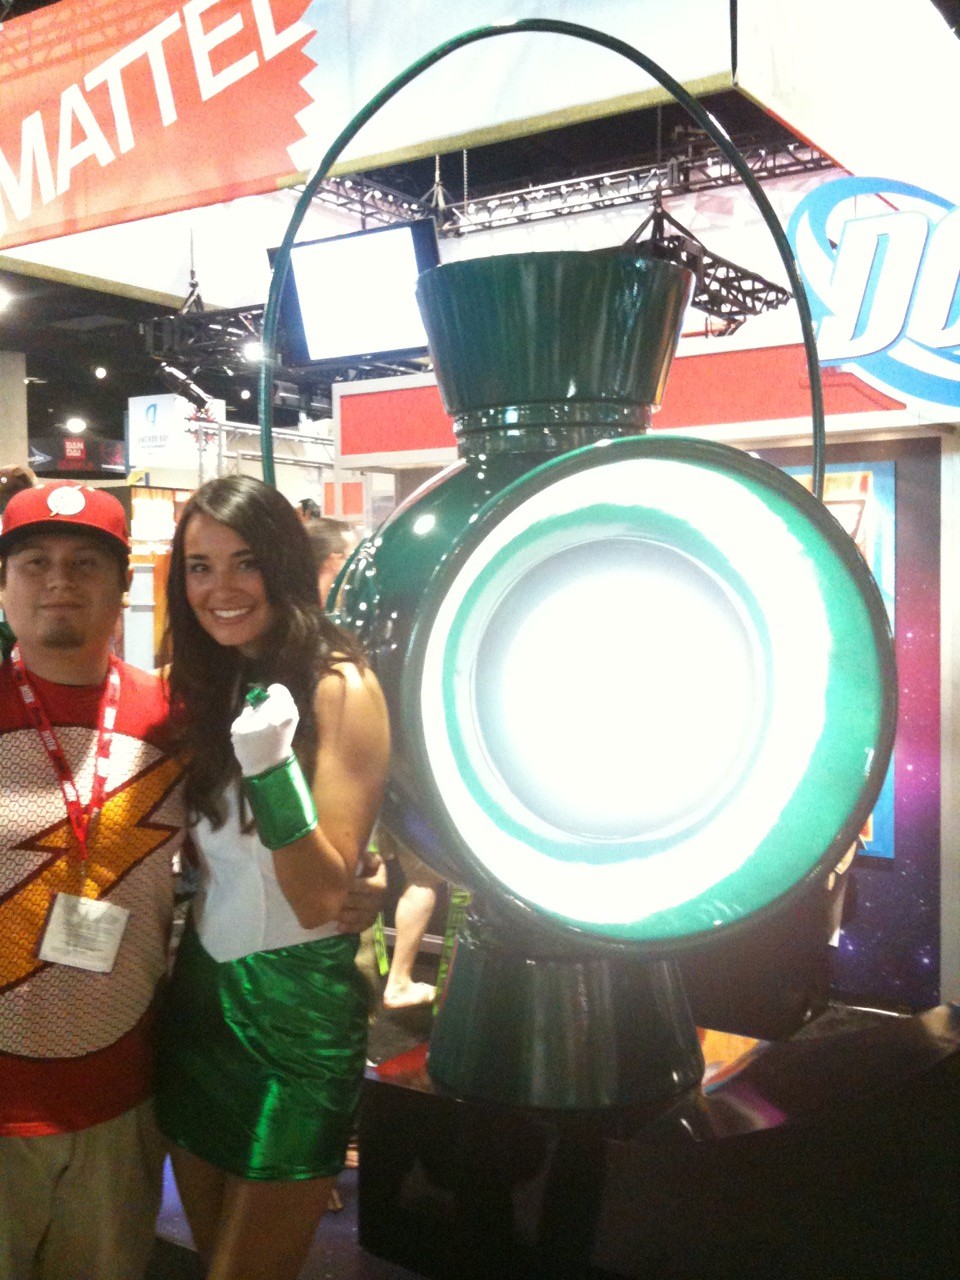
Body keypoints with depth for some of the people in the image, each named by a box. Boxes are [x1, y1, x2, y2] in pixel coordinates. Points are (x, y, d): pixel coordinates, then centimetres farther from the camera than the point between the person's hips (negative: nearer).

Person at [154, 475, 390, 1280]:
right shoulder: (209, 686, 4)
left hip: (295, 1007, -6)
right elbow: (206, 854, 5)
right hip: (200, 990, 6)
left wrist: (270, 765, -31)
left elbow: (323, 896, -19)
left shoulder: (341, 687, -17)